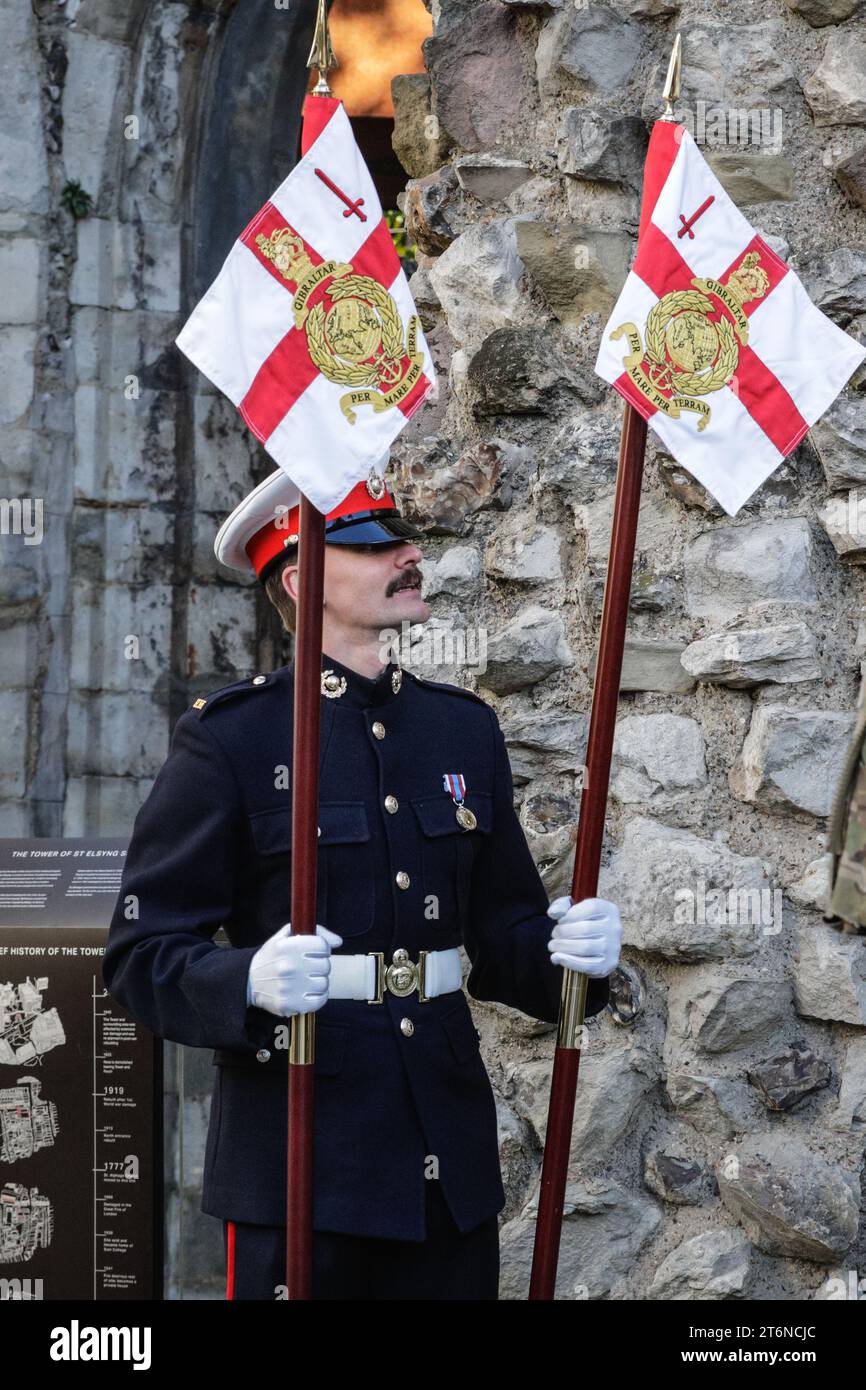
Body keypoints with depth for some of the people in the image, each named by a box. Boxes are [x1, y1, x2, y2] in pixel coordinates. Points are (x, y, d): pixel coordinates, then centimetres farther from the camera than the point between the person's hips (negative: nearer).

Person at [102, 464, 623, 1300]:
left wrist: (565, 949, -8)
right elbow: (142, 955, -9)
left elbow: (503, 933, 14)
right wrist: (250, 982, -29)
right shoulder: (227, 739, -6)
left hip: (451, 1161, 5)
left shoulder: (464, 728, 11)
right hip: (300, 1159, -5)